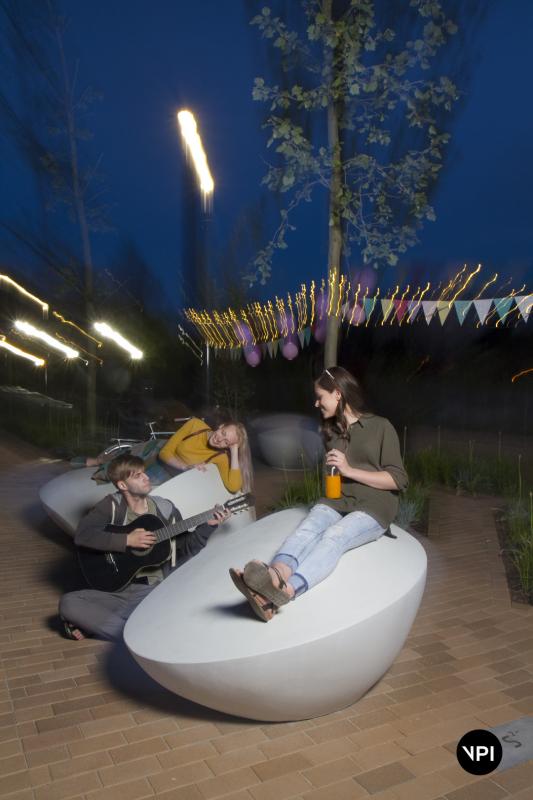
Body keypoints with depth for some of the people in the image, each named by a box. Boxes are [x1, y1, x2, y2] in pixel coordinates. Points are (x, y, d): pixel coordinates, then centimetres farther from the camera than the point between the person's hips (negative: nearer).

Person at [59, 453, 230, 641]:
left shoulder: (165, 509, 5)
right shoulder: (112, 505, 1)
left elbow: (186, 548, 11)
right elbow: (82, 535, -13)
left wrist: (207, 525, -3)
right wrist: (127, 540, -18)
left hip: (157, 590, 0)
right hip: (118, 590, 0)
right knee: (68, 603, -23)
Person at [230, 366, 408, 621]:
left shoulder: (381, 427, 2)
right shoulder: (332, 430, 21)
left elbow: (398, 479, -4)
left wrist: (350, 470, -11)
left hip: (372, 508, -4)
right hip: (336, 501, 5)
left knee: (333, 537, -36)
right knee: (305, 530, -30)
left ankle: (284, 592, -62)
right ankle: (276, 577, -62)